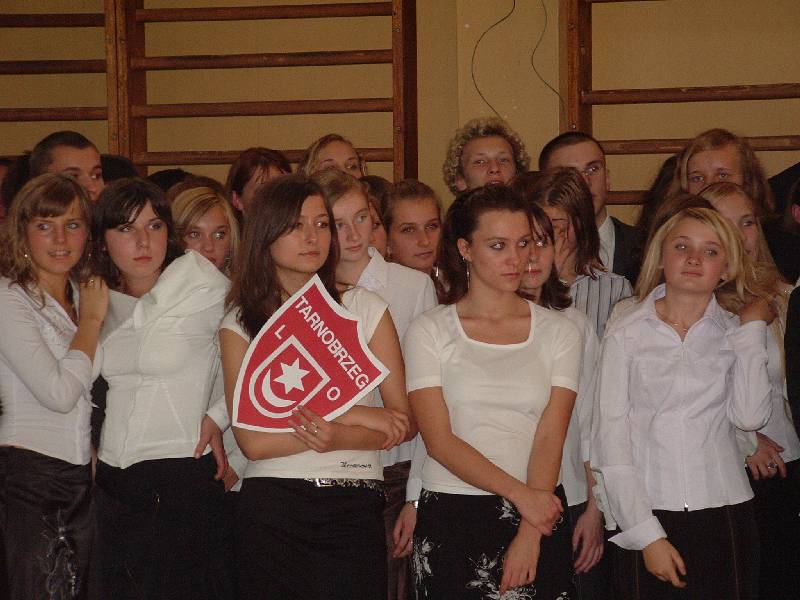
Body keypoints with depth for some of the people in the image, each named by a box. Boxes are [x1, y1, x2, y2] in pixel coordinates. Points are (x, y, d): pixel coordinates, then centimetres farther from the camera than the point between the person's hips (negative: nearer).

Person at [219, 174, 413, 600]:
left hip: (354, 511, 1)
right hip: (271, 511, -1)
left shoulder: (365, 308, 6)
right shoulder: (239, 324, 3)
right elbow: (253, 441, -8)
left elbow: (404, 421, 0)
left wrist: (339, 438, -18)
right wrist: (352, 415, -11)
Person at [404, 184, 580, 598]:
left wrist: (528, 535, -14)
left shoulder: (559, 332, 6)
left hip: (538, 515, 2)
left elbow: (550, 437, -4)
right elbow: (439, 440, -7)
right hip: (450, 517, -1)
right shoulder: (428, 331, 1)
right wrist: (518, 493, -17)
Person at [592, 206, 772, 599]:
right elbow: (610, 441, -3)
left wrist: (752, 329, -2)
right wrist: (648, 535, -9)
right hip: (648, 516, -1)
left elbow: (750, 416, -8)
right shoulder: (625, 335, 1)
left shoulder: (735, 334, 8)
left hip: (725, 519, 2)